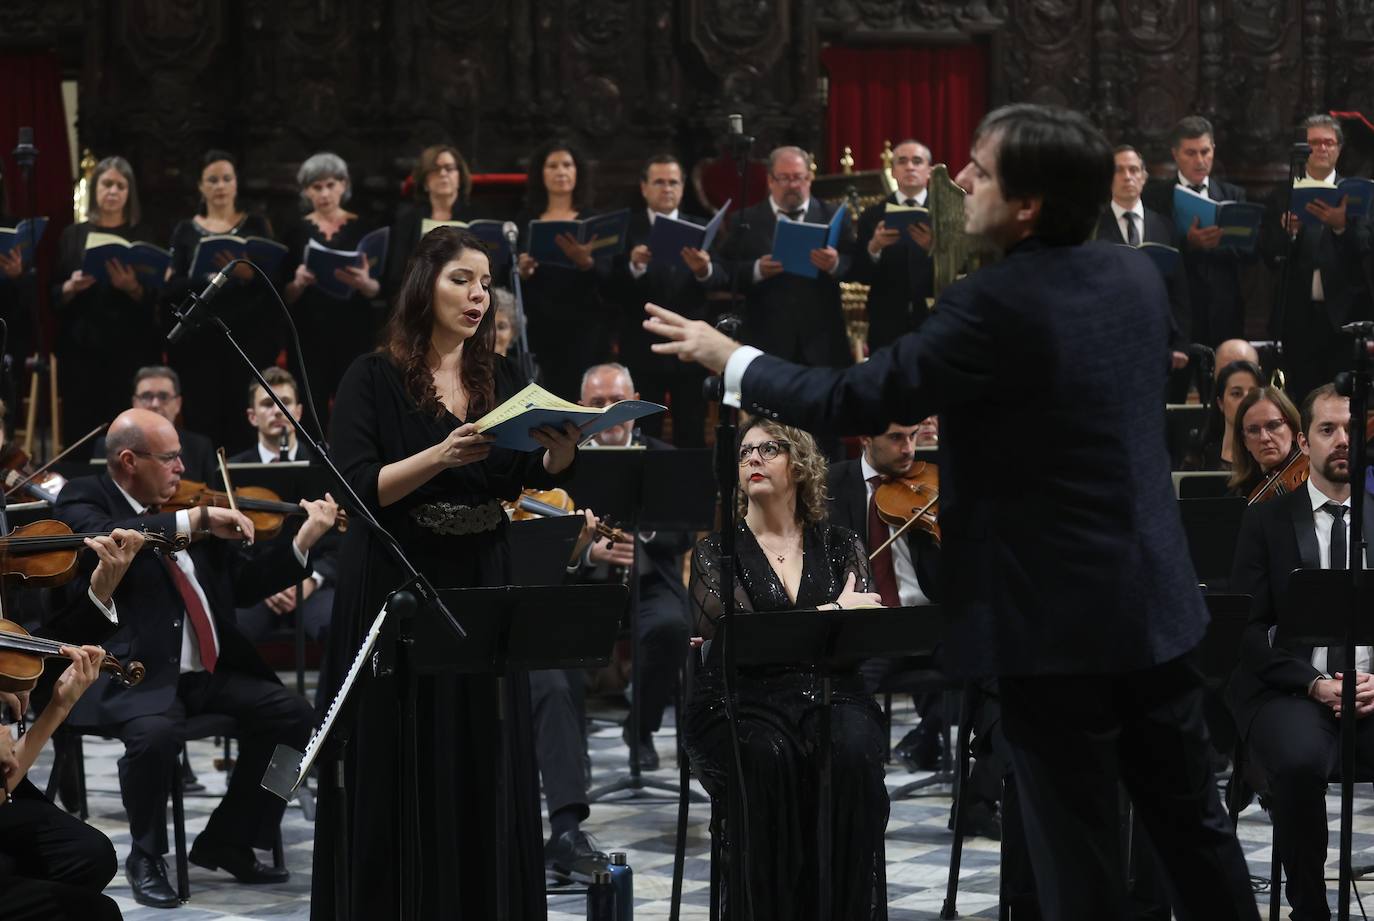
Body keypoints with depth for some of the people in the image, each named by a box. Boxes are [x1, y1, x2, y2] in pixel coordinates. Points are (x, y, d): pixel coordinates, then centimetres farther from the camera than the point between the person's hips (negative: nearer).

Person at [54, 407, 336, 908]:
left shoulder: (188, 504, 14)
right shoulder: (83, 499, -3)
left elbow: (241, 585, 18)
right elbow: (105, 538, -28)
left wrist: (303, 542, 6)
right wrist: (194, 520, -30)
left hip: (211, 672, 7)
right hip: (136, 675, -7)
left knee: (293, 717, -8)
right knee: (156, 732, -35)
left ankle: (227, 841, 9)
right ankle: (147, 857, -7)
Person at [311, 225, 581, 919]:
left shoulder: (502, 380, 8)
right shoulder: (374, 379, -5)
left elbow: (530, 479, 1)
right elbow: (358, 490, -15)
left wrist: (560, 452, -21)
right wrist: (443, 455, -28)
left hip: (481, 589, 4)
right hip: (396, 592, -4)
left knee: (485, 773, 5)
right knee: (399, 782, -1)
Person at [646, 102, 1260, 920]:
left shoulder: (998, 304, -19)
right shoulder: (1139, 278, 5)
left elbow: (855, 401, -14)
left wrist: (728, 357, -1)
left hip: (1057, 620, -7)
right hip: (1157, 603, 7)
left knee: (1080, 854, 3)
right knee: (1193, 821, 15)